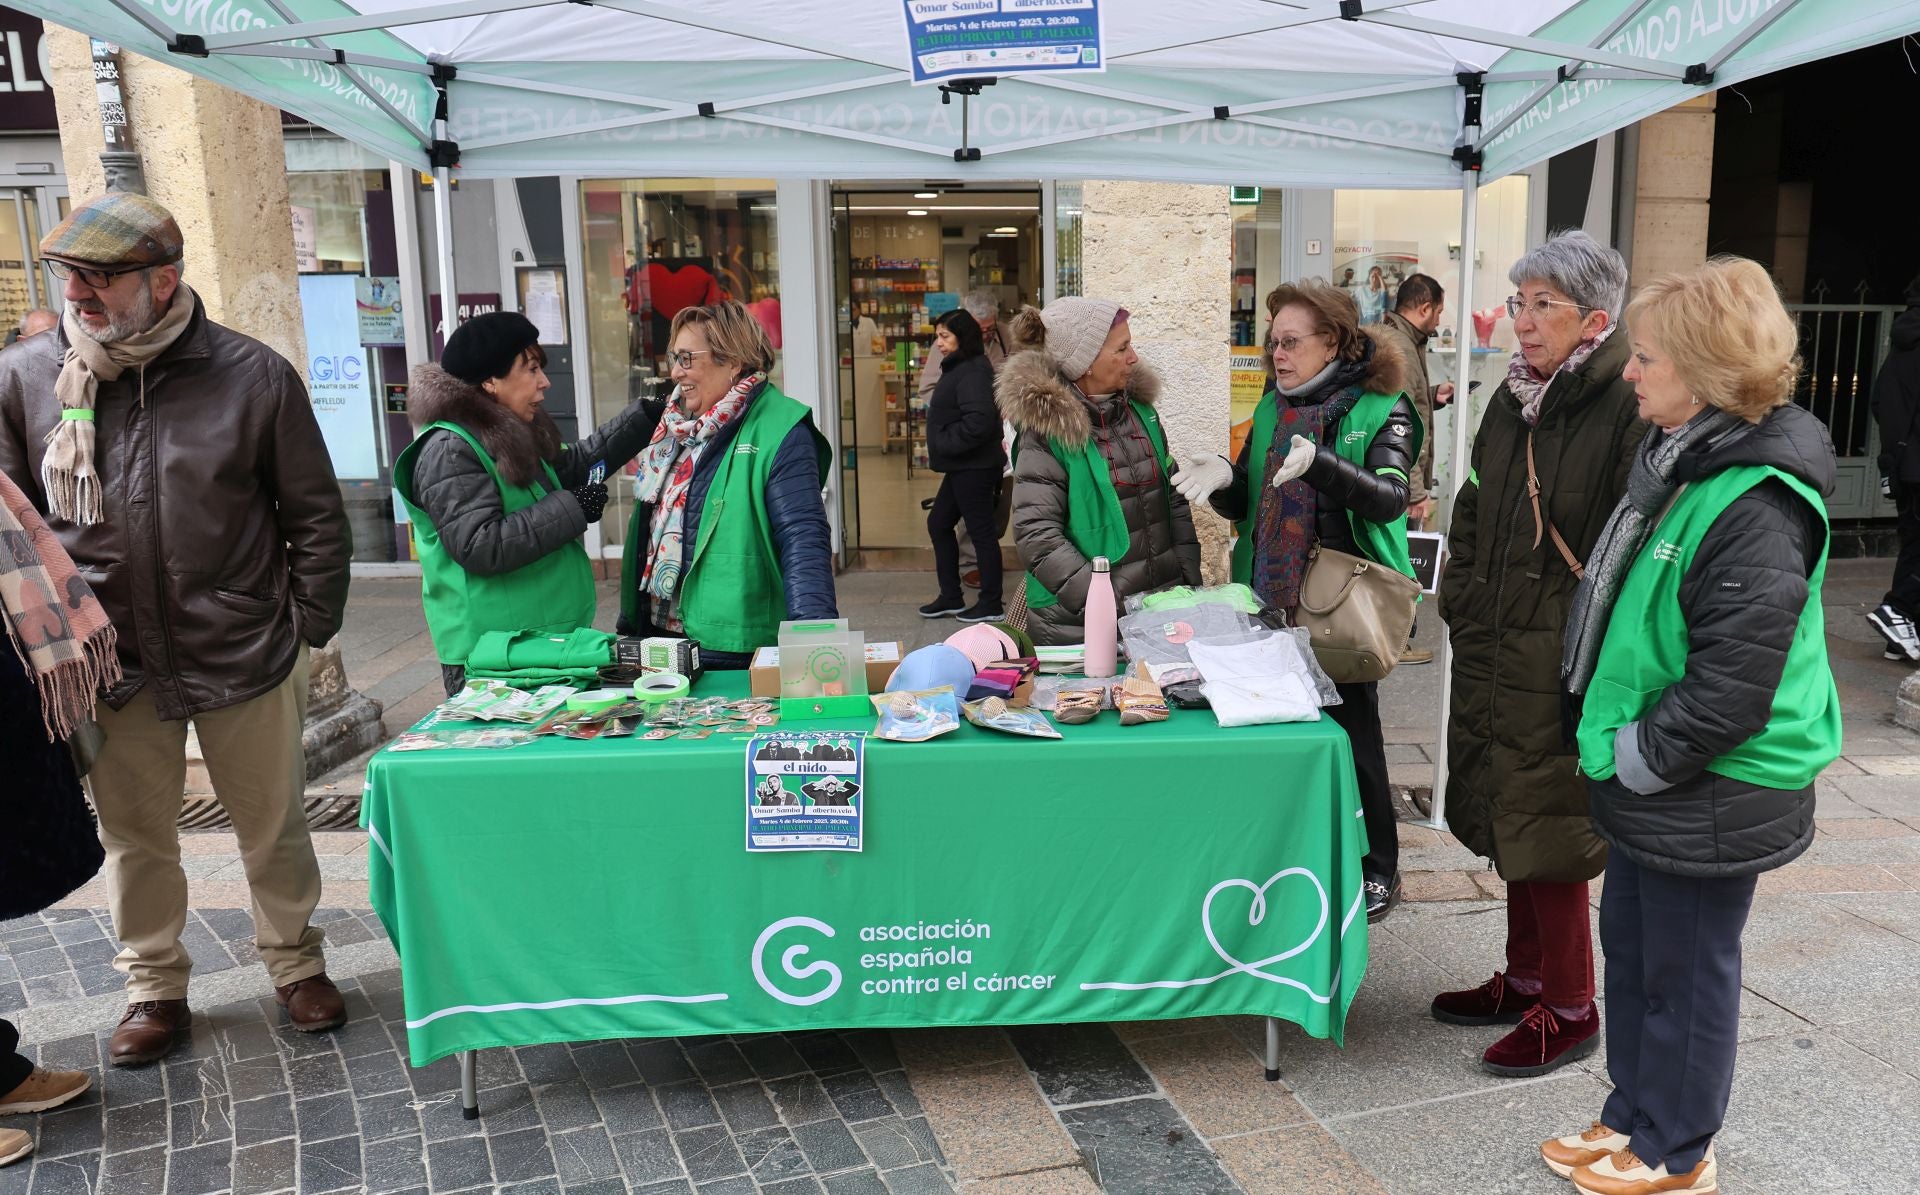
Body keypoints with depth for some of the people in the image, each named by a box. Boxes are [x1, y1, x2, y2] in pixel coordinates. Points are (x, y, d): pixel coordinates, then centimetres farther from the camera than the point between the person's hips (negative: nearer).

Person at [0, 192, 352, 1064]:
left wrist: (309, 631, -3)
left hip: (245, 658, -2)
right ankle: (154, 987, 37)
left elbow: (316, 518, -2)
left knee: (273, 827, 13)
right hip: (108, 664, 2)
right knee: (133, 837, 16)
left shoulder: (253, 377, -8)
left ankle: (295, 964, 35)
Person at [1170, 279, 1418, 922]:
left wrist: (1318, 464, -38)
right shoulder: (1273, 408, 10)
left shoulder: (1380, 410, -7)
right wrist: (1224, 479, -11)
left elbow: (1389, 498, -23)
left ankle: (1376, 868, 22)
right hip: (1273, 598, 5)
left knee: (1351, 730, 5)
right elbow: (1247, 504, 12)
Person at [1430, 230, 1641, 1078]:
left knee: (1546, 833, 2)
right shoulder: (1514, 398, 9)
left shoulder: (1630, 410, -16)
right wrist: (1462, 602, 11)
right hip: (1494, 653, 8)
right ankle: (1525, 978, 36)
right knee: (1509, 823, 18)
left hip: (1565, 667, -8)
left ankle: (1569, 1010, 21)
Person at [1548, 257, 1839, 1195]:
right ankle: (1633, 1115, 39)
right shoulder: (1677, 458, 6)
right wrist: (1612, 744, 13)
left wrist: (1638, 756, -16)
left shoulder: (1756, 506, -26)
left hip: (1709, 794, -9)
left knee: (1684, 967, 8)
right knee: (1630, 944, 20)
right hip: (1647, 774, 9)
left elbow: (1731, 687, -27)